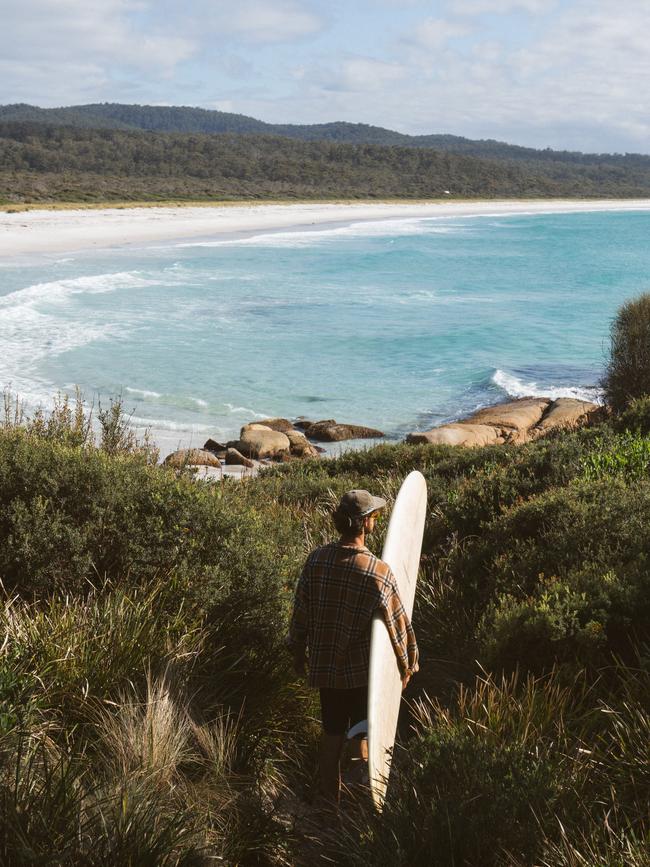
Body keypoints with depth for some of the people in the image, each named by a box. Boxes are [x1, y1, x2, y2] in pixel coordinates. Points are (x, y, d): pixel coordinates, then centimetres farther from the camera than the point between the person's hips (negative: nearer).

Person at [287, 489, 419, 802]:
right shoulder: (378, 571, -21)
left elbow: (301, 610, 1)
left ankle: (330, 799, 27)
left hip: (324, 663, 4)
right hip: (363, 668, -4)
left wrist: (299, 651, 16)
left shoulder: (316, 559, -9)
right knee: (363, 735, 14)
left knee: (331, 733, 16)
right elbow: (397, 623, -14)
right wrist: (407, 664, 1)